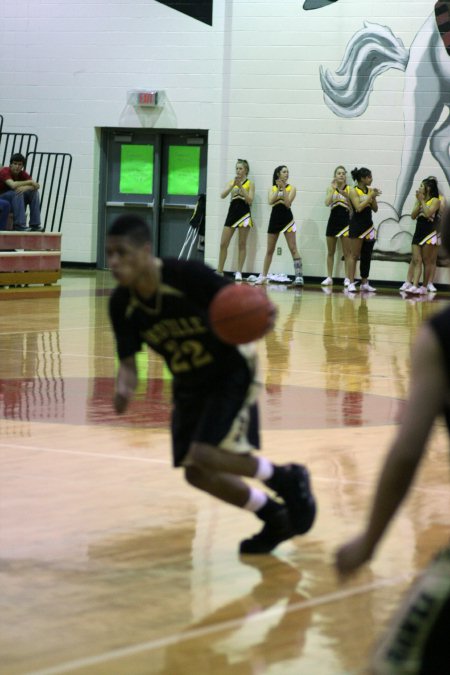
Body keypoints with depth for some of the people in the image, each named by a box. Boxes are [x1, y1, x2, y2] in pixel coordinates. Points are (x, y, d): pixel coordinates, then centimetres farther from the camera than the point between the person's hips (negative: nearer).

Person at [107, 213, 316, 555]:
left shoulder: (187, 275, -29)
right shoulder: (121, 305, -13)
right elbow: (128, 362, -7)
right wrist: (124, 389, -30)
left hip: (231, 372, -6)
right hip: (190, 384, 6)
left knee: (205, 454, -22)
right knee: (196, 472, 2)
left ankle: (286, 479, 3)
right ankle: (276, 519, 23)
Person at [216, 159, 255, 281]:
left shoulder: (250, 183, 1)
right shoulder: (231, 182, 9)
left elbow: (250, 200, -10)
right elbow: (223, 195, -4)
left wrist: (241, 186, -16)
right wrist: (233, 185, -16)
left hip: (244, 213, -3)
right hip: (232, 212, 3)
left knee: (242, 244, 1)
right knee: (223, 244, 1)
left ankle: (239, 272, 5)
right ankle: (219, 271, 9)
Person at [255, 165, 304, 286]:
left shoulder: (291, 188, 1)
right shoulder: (273, 188, 7)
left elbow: (288, 203, -13)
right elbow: (270, 201, -10)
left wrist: (283, 188, -15)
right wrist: (278, 188, -12)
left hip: (287, 218, -3)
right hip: (275, 218, 3)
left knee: (293, 249, -9)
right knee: (269, 250, 11)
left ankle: (299, 276, -11)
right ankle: (263, 276, 20)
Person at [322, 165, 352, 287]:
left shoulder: (349, 189, -2)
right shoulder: (331, 188, 4)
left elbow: (353, 208, -6)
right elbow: (327, 203, -11)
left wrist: (346, 195, -19)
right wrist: (333, 189, -16)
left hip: (345, 221, -2)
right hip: (333, 221, 2)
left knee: (347, 253, -2)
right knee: (330, 252, 8)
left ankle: (347, 278, 1)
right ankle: (329, 278, 14)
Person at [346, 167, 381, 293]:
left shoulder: (370, 190, 8)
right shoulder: (354, 191, -8)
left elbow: (375, 209, 9)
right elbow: (359, 207, -19)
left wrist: (374, 197, -6)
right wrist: (370, 196, -16)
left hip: (368, 225, 6)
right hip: (357, 225, -6)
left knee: (367, 256, 9)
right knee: (354, 255, -5)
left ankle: (364, 283, 15)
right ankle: (351, 283, -3)